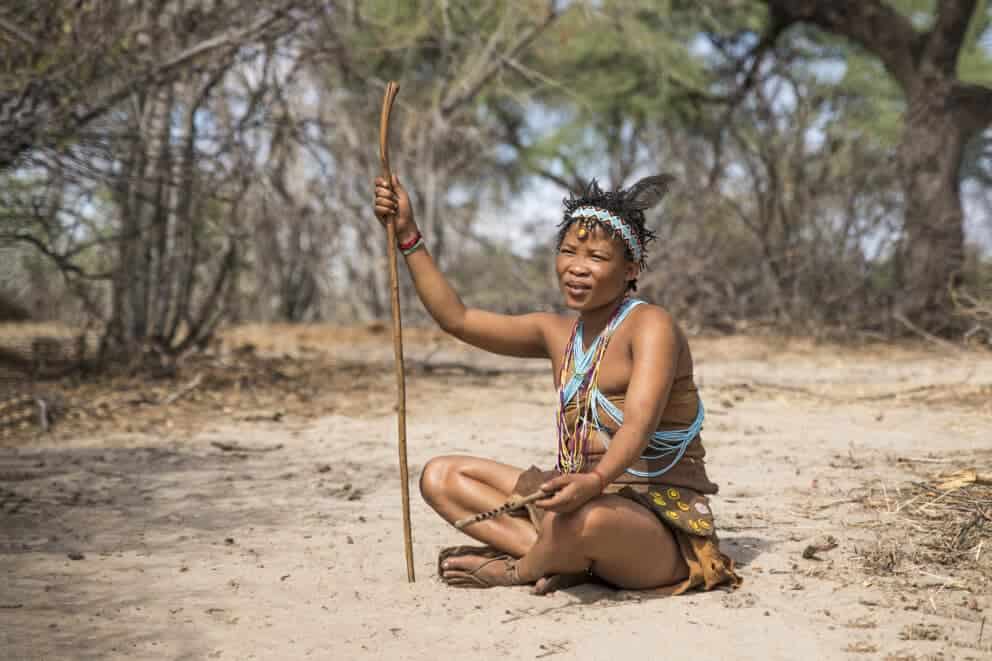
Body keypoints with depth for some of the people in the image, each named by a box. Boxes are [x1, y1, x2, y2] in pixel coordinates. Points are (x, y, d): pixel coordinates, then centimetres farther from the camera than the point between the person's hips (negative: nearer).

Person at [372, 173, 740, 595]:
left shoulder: (651, 326, -13)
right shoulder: (558, 333, 11)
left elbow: (639, 425, -28)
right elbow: (456, 319, 9)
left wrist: (594, 481, -48)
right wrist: (407, 234, 5)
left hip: (660, 523, -8)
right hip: (590, 497, 8)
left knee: (582, 519, -43)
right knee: (440, 476, 7)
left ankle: (516, 569, -5)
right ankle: (565, 558, -13)